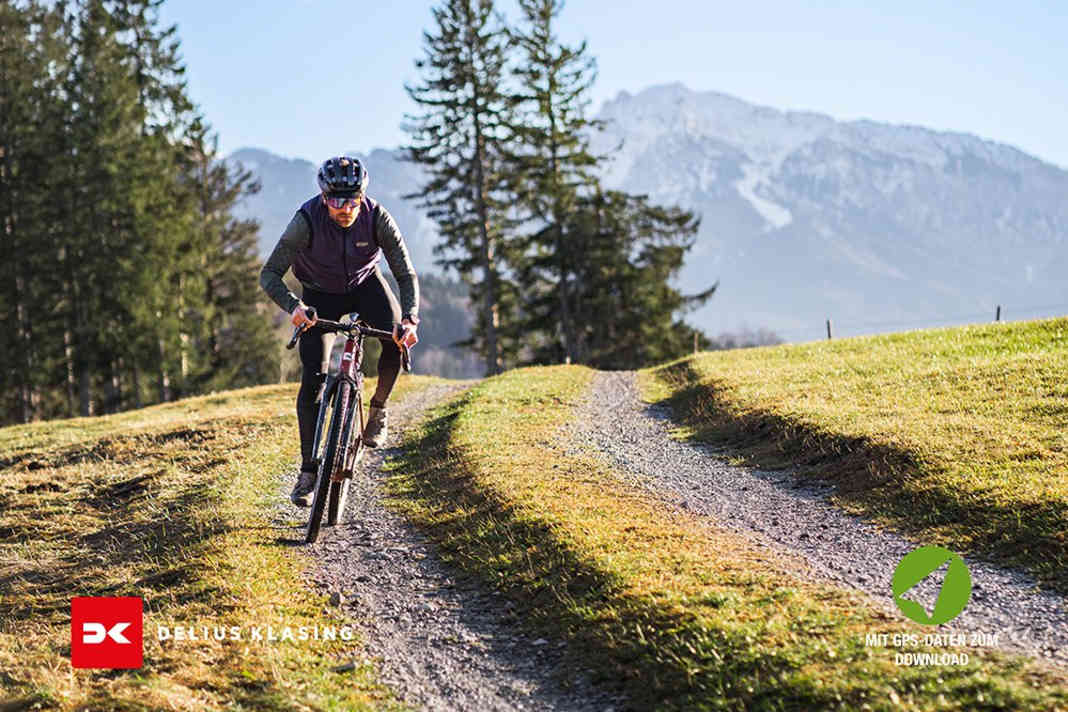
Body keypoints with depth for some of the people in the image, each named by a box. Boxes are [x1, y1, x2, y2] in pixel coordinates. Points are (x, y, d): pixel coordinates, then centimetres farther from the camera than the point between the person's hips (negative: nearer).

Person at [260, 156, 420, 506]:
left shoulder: (377, 218, -27)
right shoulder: (307, 221, -31)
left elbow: (406, 274, -26)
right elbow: (269, 274, -32)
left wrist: (410, 318, -44)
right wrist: (293, 306, -51)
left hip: (366, 284, 1)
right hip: (321, 294, -1)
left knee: (398, 339, -26)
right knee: (313, 377, -13)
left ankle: (378, 408, 0)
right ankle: (308, 469, -3)